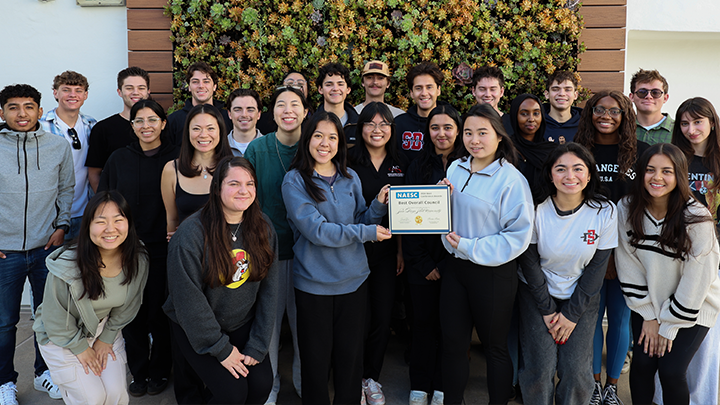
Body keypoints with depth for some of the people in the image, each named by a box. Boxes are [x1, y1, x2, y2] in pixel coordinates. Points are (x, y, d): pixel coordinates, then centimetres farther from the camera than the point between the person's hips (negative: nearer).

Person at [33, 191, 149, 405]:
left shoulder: (138, 260, -19)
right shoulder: (67, 266, -31)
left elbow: (126, 308, -1)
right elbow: (56, 319, -17)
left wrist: (106, 339, 0)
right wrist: (81, 348, -8)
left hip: (105, 329, 4)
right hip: (62, 337, -3)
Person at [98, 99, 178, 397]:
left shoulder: (175, 159, -2)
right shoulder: (118, 159, 6)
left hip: (163, 250, -2)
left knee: (160, 313, 6)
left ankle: (159, 371, 25)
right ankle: (138, 372, 25)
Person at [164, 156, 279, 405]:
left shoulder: (263, 228, -5)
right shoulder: (192, 232, -20)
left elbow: (268, 291, -2)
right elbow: (188, 299, -18)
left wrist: (257, 347, -6)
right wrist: (221, 349, -14)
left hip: (242, 326, 4)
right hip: (195, 328, -4)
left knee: (262, 383, -12)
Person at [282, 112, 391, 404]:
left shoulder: (350, 178, 6)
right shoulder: (294, 181, -9)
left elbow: (361, 220, 10)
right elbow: (316, 230, -18)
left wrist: (379, 206, -9)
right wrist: (367, 233, -16)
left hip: (354, 279, 4)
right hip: (314, 282, -4)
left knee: (350, 353, 14)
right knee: (316, 356, 9)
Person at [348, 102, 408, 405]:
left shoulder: (400, 164, 7)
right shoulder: (349, 161, -6)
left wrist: (401, 250, 8)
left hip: (387, 251, 4)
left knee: (383, 317, 8)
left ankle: (371, 378, 27)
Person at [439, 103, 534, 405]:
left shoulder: (511, 179, -15)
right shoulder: (456, 168, 4)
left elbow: (518, 236, -19)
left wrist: (470, 247, -19)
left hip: (493, 271, -6)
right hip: (455, 266, 6)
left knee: (494, 346, 11)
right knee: (452, 341, 15)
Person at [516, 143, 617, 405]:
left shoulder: (605, 212, -13)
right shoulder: (537, 210, -15)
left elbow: (597, 268, -8)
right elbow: (529, 262, -8)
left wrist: (572, 314, -8)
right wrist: (547, 310, -9)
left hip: (582, 297, 1)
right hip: (537, 294, -1)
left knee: (575, 369, -4)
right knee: (540, 367, -5)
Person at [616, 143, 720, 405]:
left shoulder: (697, 219, -22)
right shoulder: (627, 210, -12)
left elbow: (696, 280, -18)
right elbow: (628, 266, -7)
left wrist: (669, 325, -13)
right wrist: (648, 316, -7)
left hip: (693, 307, -3)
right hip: (648, 302, 3)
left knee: (670, 371, -9)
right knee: (642, 364, -4)